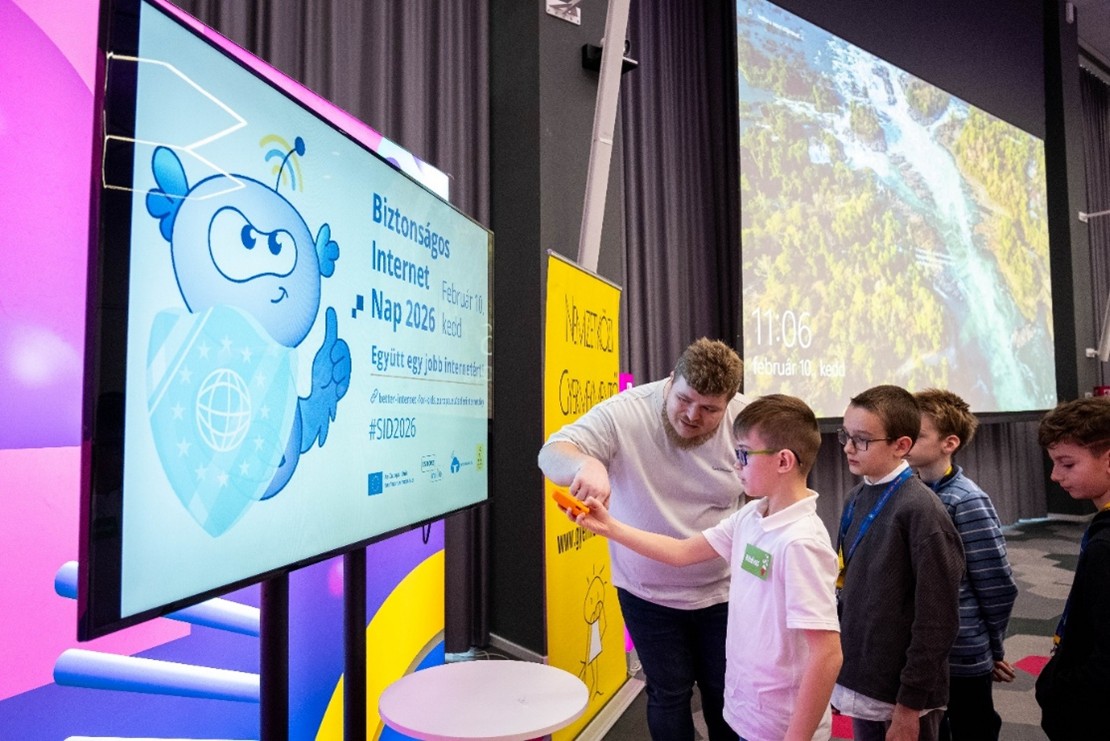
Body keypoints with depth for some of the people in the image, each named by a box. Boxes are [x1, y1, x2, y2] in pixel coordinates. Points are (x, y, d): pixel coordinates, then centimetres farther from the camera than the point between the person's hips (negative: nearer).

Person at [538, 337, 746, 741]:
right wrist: (586, 462, -50)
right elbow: (551, 454, -27)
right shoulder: (625, 413, -20)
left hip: (724, 592, 2)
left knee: (726, 694, 19)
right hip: (649, 594, -1)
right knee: (669, 694, 14)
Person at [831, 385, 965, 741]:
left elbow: (937, 621, -17)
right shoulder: (857, 498, 3)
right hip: (861, 684, 6)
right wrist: (843, 676, 12)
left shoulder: (921, 510, -18)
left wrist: (910, 704, -14)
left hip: (902, 697, -6)